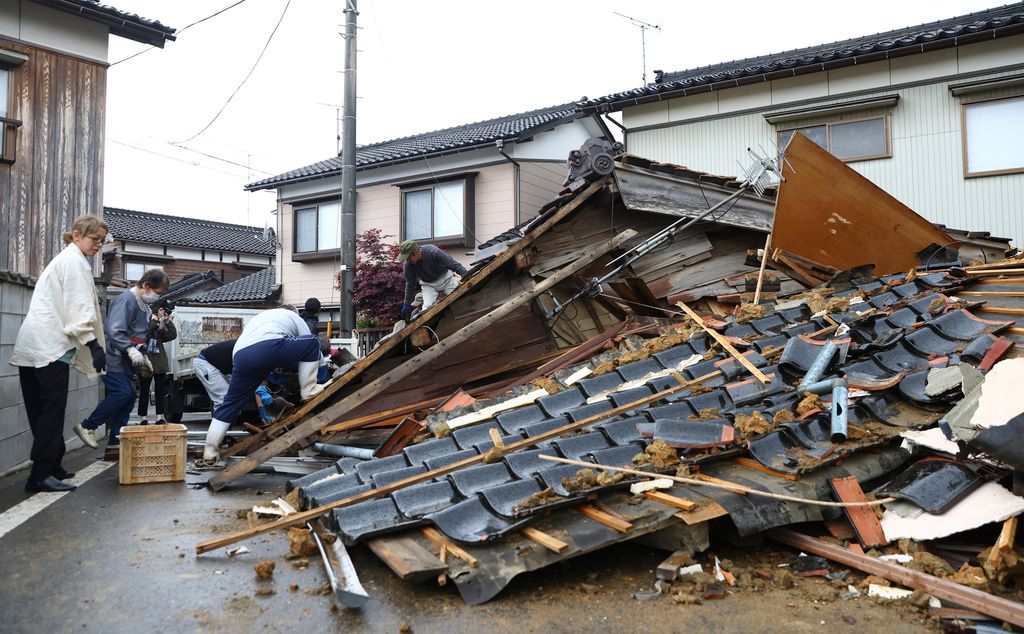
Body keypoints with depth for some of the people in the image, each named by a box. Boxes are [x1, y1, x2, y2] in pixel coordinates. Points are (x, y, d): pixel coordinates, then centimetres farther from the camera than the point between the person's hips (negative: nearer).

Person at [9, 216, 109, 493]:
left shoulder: (63, 259, 27)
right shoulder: (75, 260, -4)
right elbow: (80, 307, -14)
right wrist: (93, 344, -18)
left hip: (31, 346, 10)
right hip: (50, 345, -10)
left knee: (40, 412, 11)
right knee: (52, 410, -10)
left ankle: (51, 466, 19)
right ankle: (41, 474, -10)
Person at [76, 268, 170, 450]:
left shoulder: (144, 305, 16)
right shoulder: (126, 300, -15)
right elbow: (114, 330, -25)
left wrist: (143, 358, 20)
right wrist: (131, 350, -32)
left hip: (127, 360, 10)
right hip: (113, 358, -10)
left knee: (128, 397, 6)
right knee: (122, 393, -20)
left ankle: (115, 439, 12)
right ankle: (87, 426, -6)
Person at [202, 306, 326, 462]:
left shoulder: (258, 317, 44)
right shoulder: (295, 317, 29)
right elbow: (314, 352, 31)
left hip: (240, 356, 5)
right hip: (269, 348, -5)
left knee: (231, 403, 17)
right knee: (312, 343, 14)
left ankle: (210, 450, 15)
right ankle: (309, 390, 15)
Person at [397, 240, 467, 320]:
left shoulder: (433, 252, -32)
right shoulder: (407, 265, -21)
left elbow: (454, 265, -26)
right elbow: (410, 285, -9)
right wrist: (406, 305, -7)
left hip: (444, 277, -1)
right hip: (428, 284, 1)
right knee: (427, 308, -18)